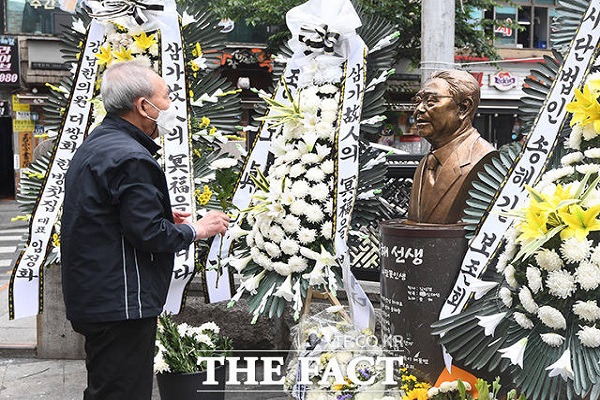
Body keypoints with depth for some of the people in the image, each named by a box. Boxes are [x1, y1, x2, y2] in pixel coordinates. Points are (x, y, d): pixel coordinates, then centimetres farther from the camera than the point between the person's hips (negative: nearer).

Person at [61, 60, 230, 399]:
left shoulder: (95, 145, 14)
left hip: (93, 294, 11)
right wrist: (196, 229, -5)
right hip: (121, 305, -11)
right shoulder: (130, 158, -19)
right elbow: (148, 234, -21)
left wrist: (163, 218, 16)